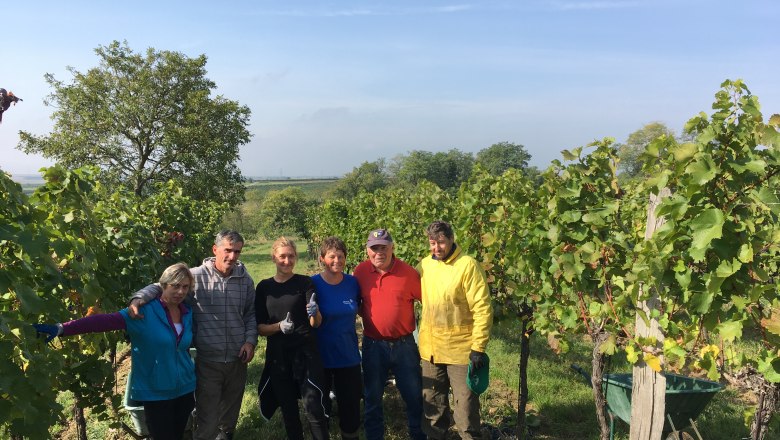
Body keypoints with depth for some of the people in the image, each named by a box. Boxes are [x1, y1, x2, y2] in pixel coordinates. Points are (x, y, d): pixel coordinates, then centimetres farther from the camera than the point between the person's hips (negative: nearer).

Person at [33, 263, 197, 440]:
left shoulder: (188, 314, 1)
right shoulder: (143, 311, -15)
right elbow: (104, 321, -26)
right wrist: (61, 329, -35)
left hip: (184, 389, 5)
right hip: (156, 392, -5)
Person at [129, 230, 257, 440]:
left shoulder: (245, 280, 0)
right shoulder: (197, 276, -12)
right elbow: (160, 286, -9)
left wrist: (250, 340, -3)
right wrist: (139, 298, -28)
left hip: (237, 360, 4)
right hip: (207, 361, -3)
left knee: (231, 409, 22)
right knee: (207, 417, 5)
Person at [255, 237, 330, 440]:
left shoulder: (305, 283, -4)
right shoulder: (263, 287, 3)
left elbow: (316, 324, -10)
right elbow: (260, 328, 2)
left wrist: (315, 313, -33)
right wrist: (279, 326, -18)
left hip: (305, 354, -3)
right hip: (277, 357, 3)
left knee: (314, 410, -8)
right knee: (288, 411, 13)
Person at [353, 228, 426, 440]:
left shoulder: (408, 272, -10)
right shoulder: (360, 272, -4)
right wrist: (366, 316, 0)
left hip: (404, 345, -1)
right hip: (373, 345, 1)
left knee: (414, 396, 11)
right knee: (372, 398, 15)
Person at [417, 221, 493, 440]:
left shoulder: (467, 265, -12)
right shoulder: (424, 265, 4)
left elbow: (482, 309, -14)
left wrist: (478, 348, -16)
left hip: (461, 350, -5)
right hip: (430, 349, 5)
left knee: (465, 407, 4)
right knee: (433, 406, 18)